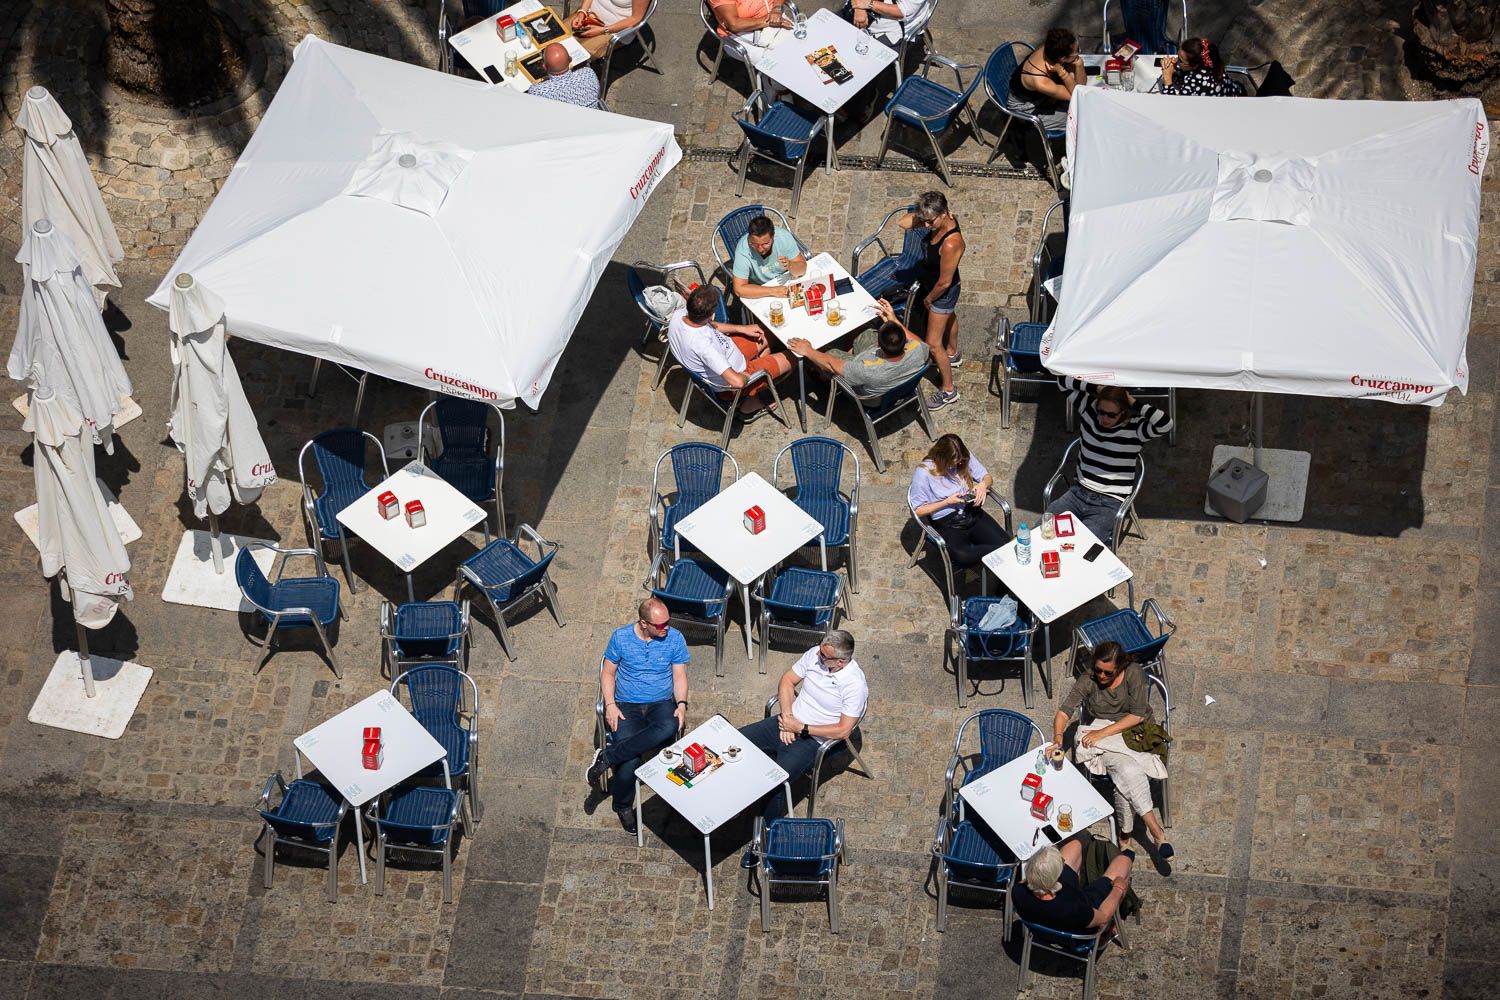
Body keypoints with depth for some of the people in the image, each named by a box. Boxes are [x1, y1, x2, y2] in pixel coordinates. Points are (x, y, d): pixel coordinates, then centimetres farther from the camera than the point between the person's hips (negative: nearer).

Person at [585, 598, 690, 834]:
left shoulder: (675, 639, -1)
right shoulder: (621, 637, -3)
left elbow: (679, 676, 3)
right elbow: (608, 673, 5)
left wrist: (681, 704, -16)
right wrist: (610, 704, -9)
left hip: (661, 704, 1)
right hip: (626, 706, -1)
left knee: (669, 727, -39)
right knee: (629, 761, -27)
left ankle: (608, 756, -29)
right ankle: (623, 806, 2)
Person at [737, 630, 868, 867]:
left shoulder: (855, 685, -22)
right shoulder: (815, 654, -5)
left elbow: (843, 731, -21)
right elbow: (787, 680, 8)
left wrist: (801, 728, -18)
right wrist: (787, 716, -7)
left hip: (813, 740, -7)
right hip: (790, 723, 7)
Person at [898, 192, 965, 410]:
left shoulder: (951, 243, -43)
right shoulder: (944, 218, -20)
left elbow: (944, 282, -30)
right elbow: (904, 223, -12)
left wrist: (929, 299, -13)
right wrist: (920, 214, -30)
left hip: (942, 292, -9)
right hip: (930, 281, 9)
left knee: (933, 343, 3)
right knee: (948, 316, 35)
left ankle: (948, 390, 22)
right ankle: (953, 354, 64)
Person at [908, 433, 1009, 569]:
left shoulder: (964, 458, 0)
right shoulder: (923, 473, -13)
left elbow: (988, 478, 12)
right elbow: (918, 511, -8)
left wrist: (983, 485, -12)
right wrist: (947, 502, -15)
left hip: (972, 513, 4)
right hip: (946, 523, -4)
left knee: (1005, 541, -24)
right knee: (961, 555, -36)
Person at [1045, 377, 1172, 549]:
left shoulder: (1134, 427, -9)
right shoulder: (1088, 409, 2)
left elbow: (1165, 424, -27)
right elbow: (1063, 380, 5)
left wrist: (1134, 403, -17)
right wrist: (1096, 389, -6)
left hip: (1110, 504, -5)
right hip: (1079, 493, 5)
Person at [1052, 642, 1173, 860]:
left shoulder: (1134, 674, -10)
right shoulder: (1087, 681, -7)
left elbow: (1138, 715, -12)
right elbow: (1064, 711, -15)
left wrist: (1104, 732, -18)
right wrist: (1058, 737, -34)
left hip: (1132, 732, 1)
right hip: (1100, 739, -1)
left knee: (1125, 779, -31)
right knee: (1129, 771, -31)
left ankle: (1125, 835, -17)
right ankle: (1156, 831, -29)